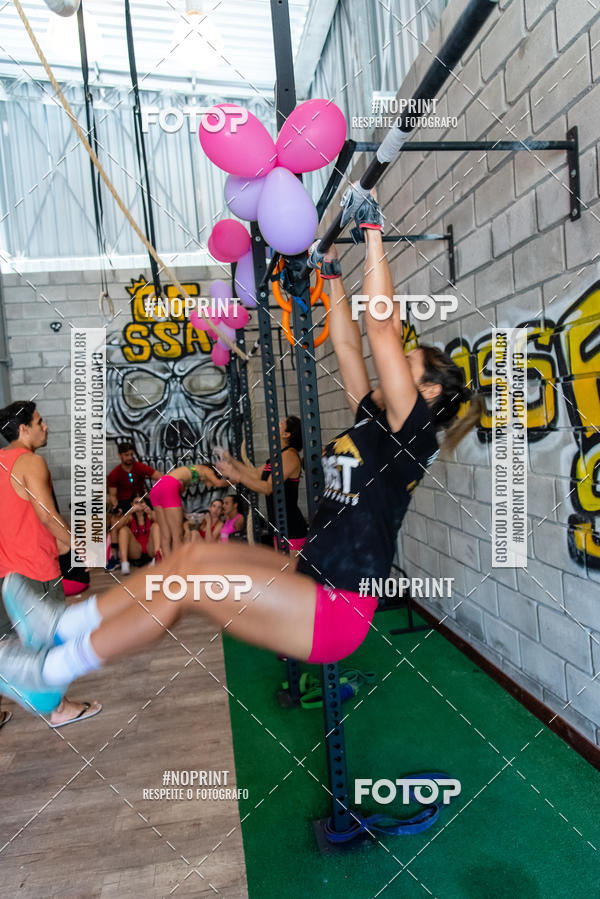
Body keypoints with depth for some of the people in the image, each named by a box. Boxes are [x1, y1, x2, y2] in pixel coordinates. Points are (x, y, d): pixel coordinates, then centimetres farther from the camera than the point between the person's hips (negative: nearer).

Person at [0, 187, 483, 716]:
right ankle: (65, 626, 10)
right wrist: (332, 275, 20)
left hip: (338, 611, -9)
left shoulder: (410, 433, -11)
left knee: (194, 579, -17)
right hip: (314, 583, 9)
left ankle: (52, 671, -2)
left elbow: (383, 332, -17)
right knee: (197, 553, 1)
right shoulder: (374, 421, 13)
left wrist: (372, 231, -13)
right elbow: (348, 347, 16)